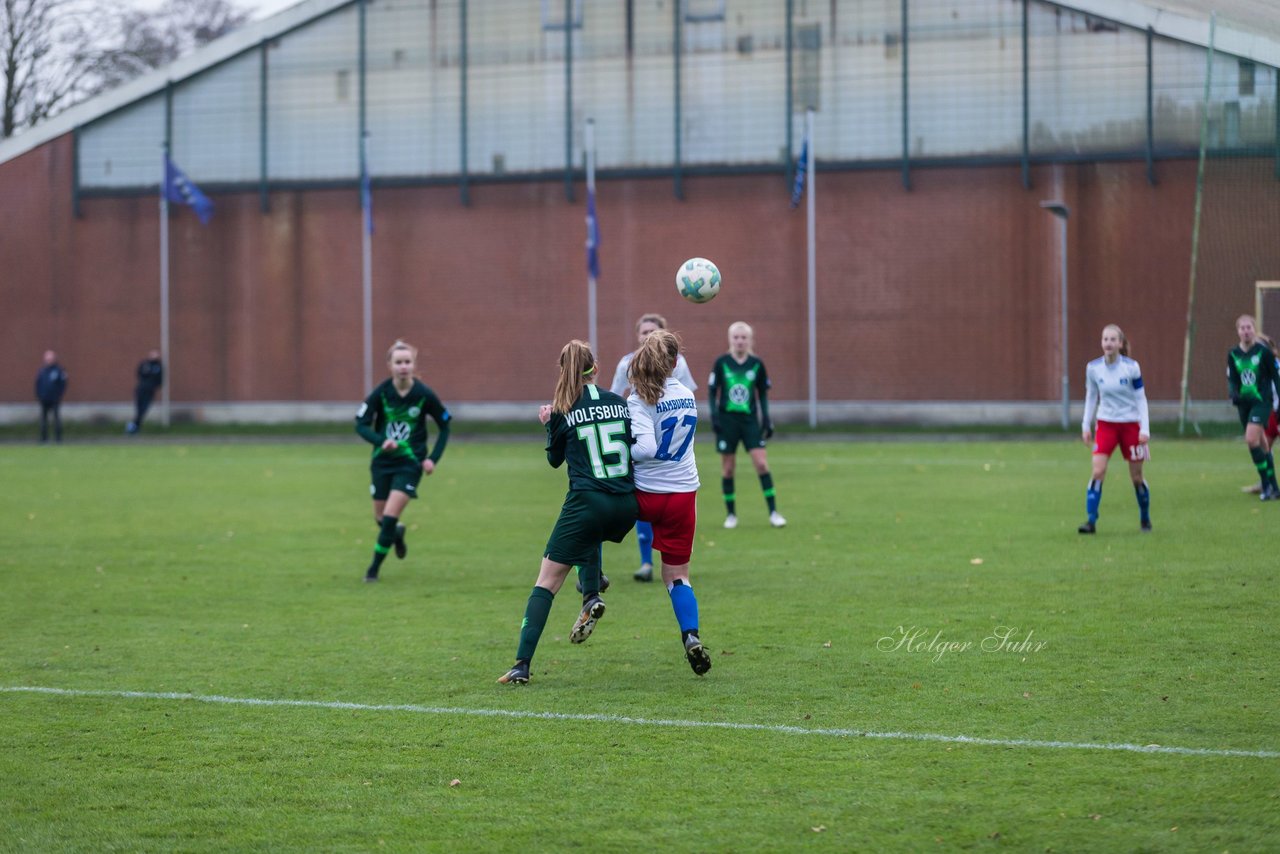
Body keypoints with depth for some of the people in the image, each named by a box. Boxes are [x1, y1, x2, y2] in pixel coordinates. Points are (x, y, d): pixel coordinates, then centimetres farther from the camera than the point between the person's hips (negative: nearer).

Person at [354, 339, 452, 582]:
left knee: (390, 516, -13)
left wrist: (433, 459, -7)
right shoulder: (381, 393, -12)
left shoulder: (424, 395, -13)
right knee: (381, 517, 11)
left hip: (410, 463, -2)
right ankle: (397, 534, 48)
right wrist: (381, 441, -31)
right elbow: (361, 424, -12)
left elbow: (445, 426, 1)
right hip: (382, 460, 2)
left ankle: (375, 567, 3)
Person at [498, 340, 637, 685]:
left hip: (586, 503, -4)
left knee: (546, 582, 1)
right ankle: (591, 597, 14)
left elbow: (555, 459, 13)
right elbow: (637, 448, 15)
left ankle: (521, 665, -9)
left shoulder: (563, 411, 0)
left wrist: (548, 424, 27)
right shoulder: (619, 402, 8)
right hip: (627, 505, 4)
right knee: (591, 539, 39)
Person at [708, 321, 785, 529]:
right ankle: (731, 514, 14)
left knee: (761, 463, -9)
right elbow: (712, 391, 3)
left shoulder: (756, 364, 3)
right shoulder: (721, 363, -2)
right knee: (727, 468, 2)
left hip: (749, 419, 1)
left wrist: (766, 419, 5)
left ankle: (773, 512, -5)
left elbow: (763, 393, 11)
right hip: (727, 419, -1)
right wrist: (714, 415, -8)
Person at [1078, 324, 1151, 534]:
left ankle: (1145, 519, 27)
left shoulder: (1131, 367, -12)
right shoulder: (1093, 368, -5)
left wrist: (1145, 429, -11)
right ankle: (1091, 521, -11)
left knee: (1136, 476, 6)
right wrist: (1086, 425, 5)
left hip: (1130, 424, -2)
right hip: (1106, 423, 2)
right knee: (1097, 471, -13)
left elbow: (1141, 399, -6)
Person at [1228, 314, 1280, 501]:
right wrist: (1233, 394, -13)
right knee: (1262, 446, 12)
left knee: (1251, 439, -21)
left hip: (1262, 401, -5)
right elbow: (1232, 379, 8)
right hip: (1244, 402, 5)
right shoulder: (1233, 354, 5)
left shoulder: (1263, 351, -7)